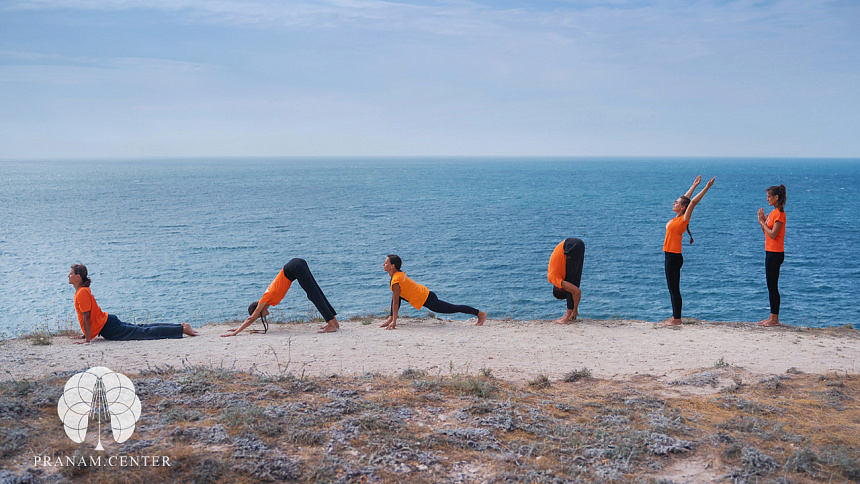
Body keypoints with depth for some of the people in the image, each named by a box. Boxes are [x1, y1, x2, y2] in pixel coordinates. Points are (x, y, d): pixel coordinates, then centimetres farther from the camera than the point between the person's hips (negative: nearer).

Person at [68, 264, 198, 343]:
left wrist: (87, 339, -20)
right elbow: (86, 316, 24)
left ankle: (182, 329, -12)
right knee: (142, 329, 13)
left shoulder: (82, 293, -17)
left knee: (144, 333, -10)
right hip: (108, 322, 9)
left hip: (109, 328, -9)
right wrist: (86, 334, 25)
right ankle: (180, 326, 14)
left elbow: (86, 317, -21)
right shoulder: (83, 290, 14)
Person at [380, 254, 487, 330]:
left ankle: (481, 314, 10)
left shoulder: (395, 281, -22)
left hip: (428, 300, -9)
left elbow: (396, 303, -21)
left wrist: (394, 321, -16)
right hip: (425, 293, 9)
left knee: (453, 308, 1)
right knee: (396, 294, 12)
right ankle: (390, 318, 14)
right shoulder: (400, 273, 7)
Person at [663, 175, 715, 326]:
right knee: (672, 288, 12)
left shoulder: (683, 219, -10)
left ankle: (677, 319, 0)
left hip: (674, 257, -9)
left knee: (674, 288, -4)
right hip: (670, 256, 9)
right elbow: (685, 199, 22)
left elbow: (692, 202, -18)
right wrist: (694, 185, 29)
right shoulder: (677, 218, 11)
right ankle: (675, 317, 18)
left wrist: (706, 188, -19)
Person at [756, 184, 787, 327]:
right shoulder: (773, 212, 15)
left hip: (775, 253, -10)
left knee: (772, 286, -6)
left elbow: (772, 234, -20)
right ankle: (772, 317, 18)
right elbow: (766, 232, 16)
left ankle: (775, 319, -1)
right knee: (771, 286, 12)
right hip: (770, 251, 10)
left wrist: (762, 222, -11)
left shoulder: (779, 213, -15)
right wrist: (762, 220, 5)